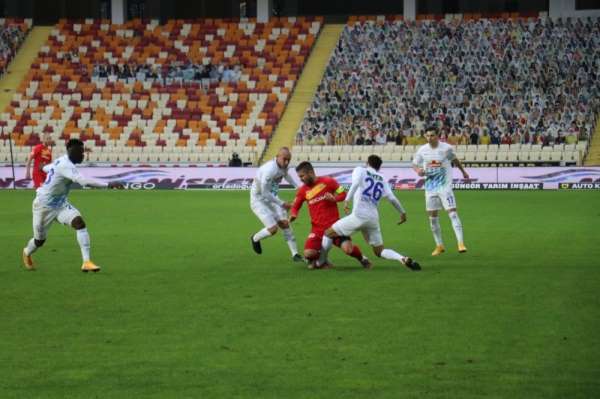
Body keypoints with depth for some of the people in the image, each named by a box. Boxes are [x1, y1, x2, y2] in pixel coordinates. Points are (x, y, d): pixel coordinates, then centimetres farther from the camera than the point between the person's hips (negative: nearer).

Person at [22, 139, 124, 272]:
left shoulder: (62, 161, 1)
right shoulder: (65, 165, -29)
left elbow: (46, 168, 23)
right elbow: (83, 181, -44)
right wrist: (108, 184, -48)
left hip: (61, 204, 8)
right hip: (44, 205, -8)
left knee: (80, 223, -19)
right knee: (39, 241, 11)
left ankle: (86, 262, -25)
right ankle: (27, 253, 48)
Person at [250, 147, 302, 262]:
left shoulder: (283, 166, -6)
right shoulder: (270, 170, -33)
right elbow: (265, 193, -29)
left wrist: (298, 187, 13)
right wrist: (282, 204, -23)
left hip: (271, 197, 8)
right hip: (258, 200, -8)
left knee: (284, 223, -2)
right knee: (273, 228, -13)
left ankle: (295, 254, 2)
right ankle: (255, 239, 19)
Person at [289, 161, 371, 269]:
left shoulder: (328, 181, -5)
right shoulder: (303, 190, 4)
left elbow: (344, 194, 2)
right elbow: (295, 206, 15)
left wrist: (334, 198, -18)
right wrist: (293, 215, -8)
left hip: (334, 225, -3)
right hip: (317, 228, 3)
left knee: (348, 248, -23)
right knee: (308, 254, -20)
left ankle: (362, 259, 10)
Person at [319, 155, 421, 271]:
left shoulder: (360, 170, 8)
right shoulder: (381, 180, 18)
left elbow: (355, 183, -13)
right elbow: (392, 198, 10)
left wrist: (347, 200, -21)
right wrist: (402, 212, 23)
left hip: (359, 215, -5)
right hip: (373, 218, 5)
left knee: (328, 233, 13)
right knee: (379, 251, 13)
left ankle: (320, 262, 14)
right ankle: (403, 259, -11)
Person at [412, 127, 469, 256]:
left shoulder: (446, 148, -6)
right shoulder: (422, 150, 0)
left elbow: (455, 160, 13)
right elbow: (414, 164, 11)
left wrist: (463, 171, 27)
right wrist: (418, 170, -13)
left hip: (445, 186, -4)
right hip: (430, 187, 4)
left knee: (452, 212, -15)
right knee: (432, 216, 6)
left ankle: (461, 243, -18)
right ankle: (439, 245, 19)